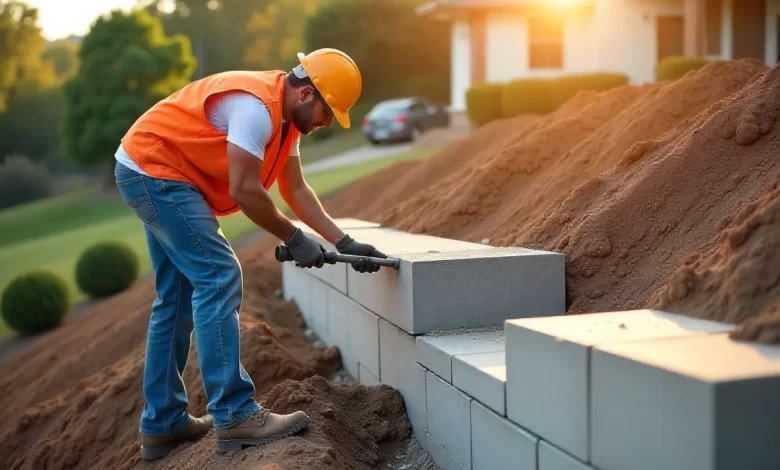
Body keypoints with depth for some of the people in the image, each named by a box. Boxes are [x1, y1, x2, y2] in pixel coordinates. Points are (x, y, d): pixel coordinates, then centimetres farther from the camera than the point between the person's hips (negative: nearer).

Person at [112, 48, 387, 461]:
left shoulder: (286, 116, 8)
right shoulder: (257, 106, -24)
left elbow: (296, 190, 7)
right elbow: (244, 190, -26)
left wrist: (343, 242, 1)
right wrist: (294, 238, -15)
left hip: (154, 175, 11)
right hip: (153, 169, -11)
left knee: (178, 297, 11)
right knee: (219, 279, -16)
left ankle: (162, 424, 17)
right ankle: (234, 416, -15)